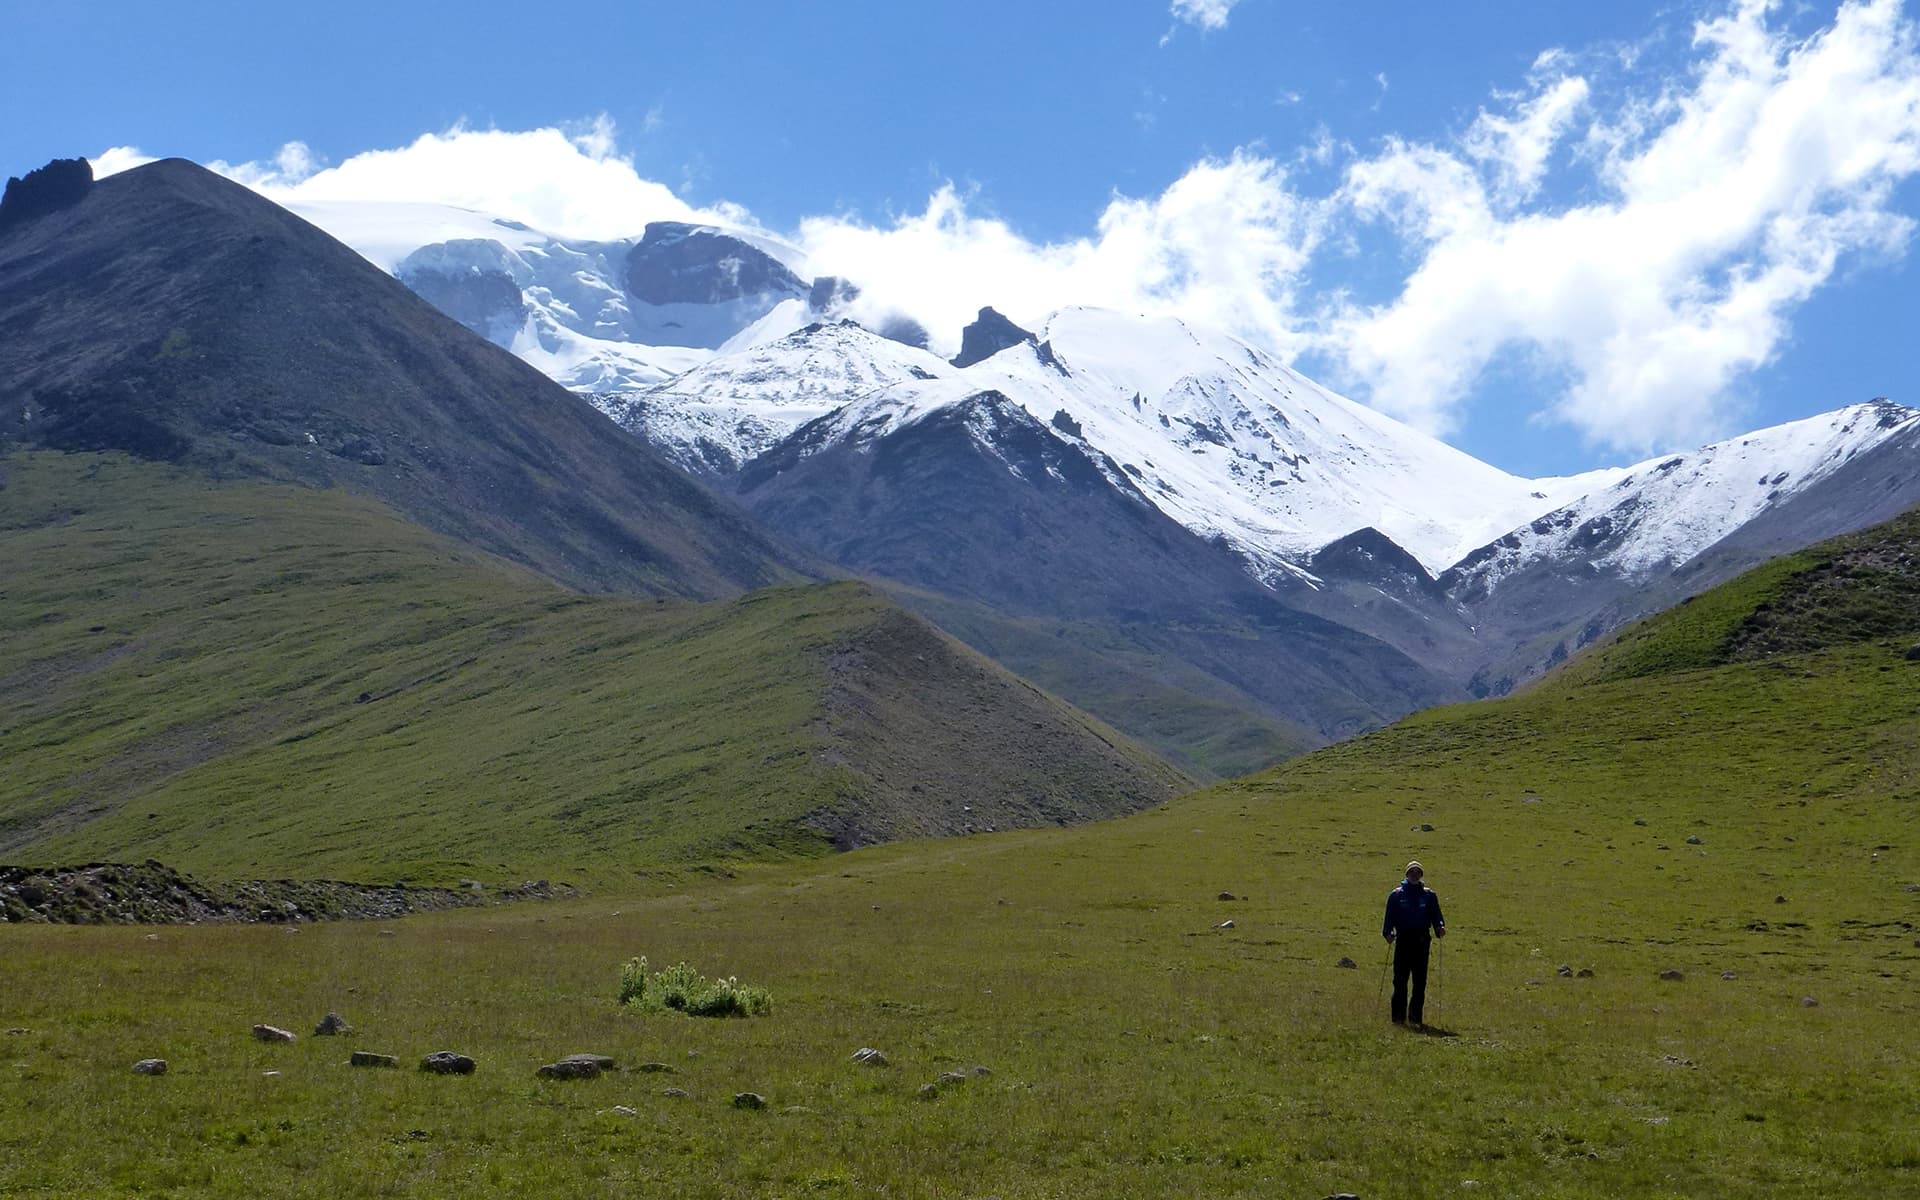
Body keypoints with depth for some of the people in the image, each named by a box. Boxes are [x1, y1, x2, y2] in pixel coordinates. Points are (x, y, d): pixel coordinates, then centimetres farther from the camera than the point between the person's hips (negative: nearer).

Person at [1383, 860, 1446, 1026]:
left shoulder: (1429, 895, 11)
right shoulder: (1396, 895, 8)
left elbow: (1435, 916, 10)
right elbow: (1390, 917, 6)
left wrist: (1440, 928, -10)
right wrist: (1388, 933, -9)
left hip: (1422, 941, 1)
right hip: (1403, 940, -1)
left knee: (1420, 981, 2)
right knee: (1400, 980, -4)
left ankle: (1416, 1016, 9)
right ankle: (1398, 1016, 0)